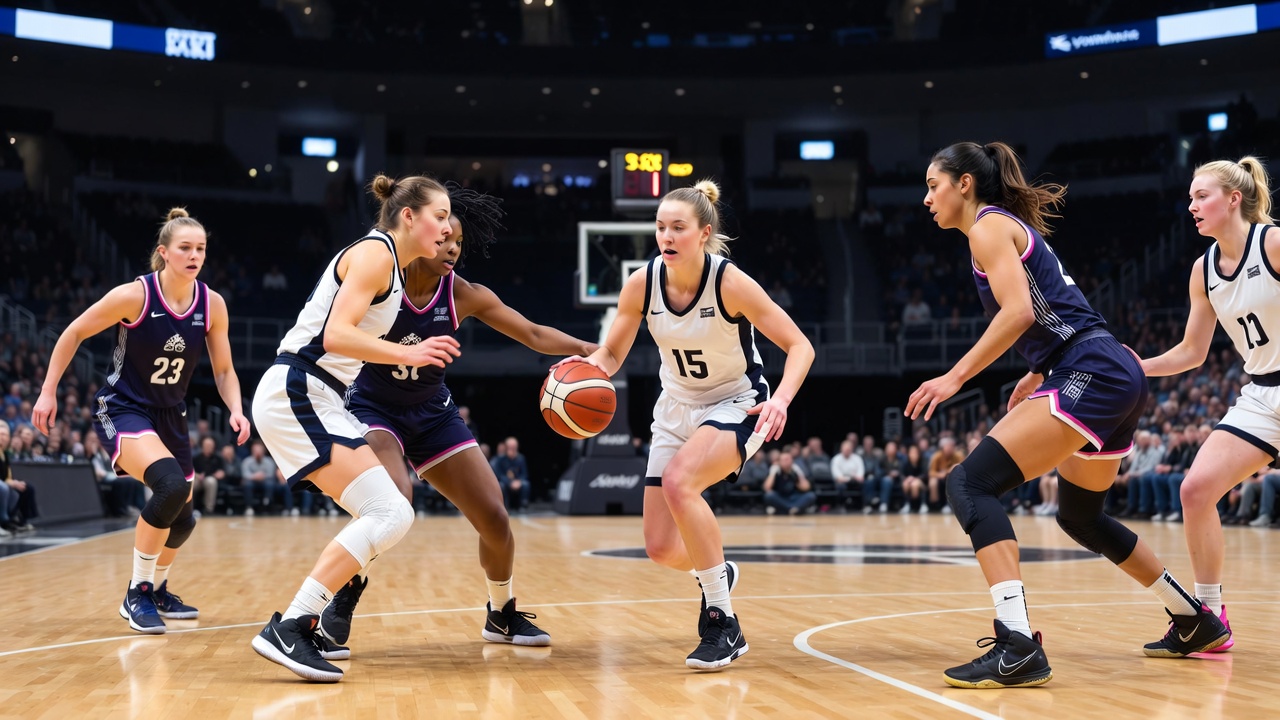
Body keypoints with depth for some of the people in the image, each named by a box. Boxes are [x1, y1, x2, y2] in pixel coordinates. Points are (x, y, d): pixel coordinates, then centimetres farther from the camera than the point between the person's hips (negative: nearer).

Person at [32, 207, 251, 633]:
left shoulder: (212, 305, -7)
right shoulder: (134, 295, -20)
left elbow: (223, 370, 3)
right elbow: (74, 333, -7)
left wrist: (235, 410, -14)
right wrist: (48, 391, -8)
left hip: (170, 415, 6)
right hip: (122, 409, -6)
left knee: (182, 517, 10)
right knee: (171, 485, -30)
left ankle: (157, 589, 39)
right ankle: (136, 594, -15)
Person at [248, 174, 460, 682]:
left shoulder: (389, 264, 20)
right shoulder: (375, 251, -9)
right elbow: (336, 334, -21)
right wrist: (408, 354, -27)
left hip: (310, 401, 10)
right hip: (298, 393, -10)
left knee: (384, 516, 13)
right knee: (390, 515, -18)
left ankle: (304, 626, 13)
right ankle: (286, 630, -22)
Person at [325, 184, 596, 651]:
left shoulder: (463, 295, -11)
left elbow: (534, 335, -11)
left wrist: (587, 350, -26)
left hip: (432, 414, 4)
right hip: (374, 409, -4)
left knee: (495, 518, 0)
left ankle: (502, 615, 25)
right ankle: (342, 603, -13)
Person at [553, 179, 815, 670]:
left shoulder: (730, 283, -23)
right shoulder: (642, 283, -12)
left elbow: (799, 345, -19)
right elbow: (612, 353, -1)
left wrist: (780, 399, -37)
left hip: (737, 405, -5)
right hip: (677, 409, 5)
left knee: (678, 482, -34)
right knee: (661, 548, -1)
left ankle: (723, 625, -22)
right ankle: (715, 571, 38)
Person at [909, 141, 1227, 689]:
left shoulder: (989, 225, -4)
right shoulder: (1015, 226, 24)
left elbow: (1019, 312, -19)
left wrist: (955, 377, -18)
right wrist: (1036, 376, 25)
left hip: (1091, 376, -10)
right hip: (1117, 379, 10)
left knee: (969, 483, -17)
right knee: (1080, 516, 27)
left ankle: (1018, 648, -28)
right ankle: (1195, 621, 38)